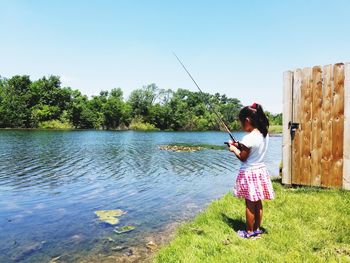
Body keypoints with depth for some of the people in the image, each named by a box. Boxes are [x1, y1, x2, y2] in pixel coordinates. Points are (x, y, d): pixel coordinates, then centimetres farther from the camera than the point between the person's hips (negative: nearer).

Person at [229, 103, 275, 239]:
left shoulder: (249, 138, -23)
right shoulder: (265, 134, 2)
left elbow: (242, 157, -14)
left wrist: (234, 149, 2)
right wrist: (240, 146, 11)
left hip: (249, 173, -8)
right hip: (260, 171, 8)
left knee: (250, 204, 5)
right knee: (258, 202, 17)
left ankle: (249, 232, 18)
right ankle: (257, 229, 29)